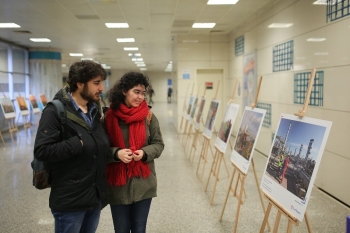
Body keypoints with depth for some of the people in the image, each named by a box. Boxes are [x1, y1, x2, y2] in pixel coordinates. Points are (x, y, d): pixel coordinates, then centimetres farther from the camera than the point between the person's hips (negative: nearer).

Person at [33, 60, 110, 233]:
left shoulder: (94, 111, 9)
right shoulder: (55, 111, -13)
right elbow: (41, 151, -20)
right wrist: (78, 144, -22)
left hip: (96, 197, 7)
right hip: (70, 200, -7)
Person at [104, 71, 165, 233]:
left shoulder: (148, 116, -2)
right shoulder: (109, 117, -6)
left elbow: (159, 144, 3)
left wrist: (144, 153, -16)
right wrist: (116, 153, -20)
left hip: (143, 184, 1)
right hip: (118, 185, -1)